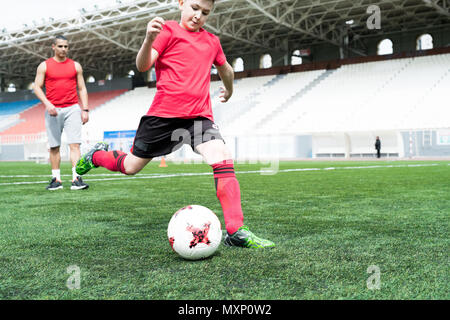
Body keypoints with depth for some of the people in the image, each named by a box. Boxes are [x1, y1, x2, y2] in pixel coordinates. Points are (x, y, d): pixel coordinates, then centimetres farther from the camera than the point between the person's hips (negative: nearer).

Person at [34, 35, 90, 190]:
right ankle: (56, 179, 9)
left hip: (72, 109, 0)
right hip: (53, 110, 0)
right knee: (54, 146, 3)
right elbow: (37, 87, 3)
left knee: (75, 144, -11)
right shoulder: (44, 66, 7)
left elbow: (82, 89, 11)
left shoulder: (75, 66, 11)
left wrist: (85, 109, 2)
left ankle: (76, 178, -16)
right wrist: (47, 104, -13)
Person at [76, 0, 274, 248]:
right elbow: (142, 66, -12)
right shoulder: (168, 30, 0)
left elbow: (225, 69, 37)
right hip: (163, 113, -3)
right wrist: (149, 39, -30)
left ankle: (236, 232, -20)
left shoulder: (211, 41, 16)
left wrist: (229, 90, 49)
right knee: (131, 167, 8)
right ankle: (98, 155, 43)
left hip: (200, 116, 3)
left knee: (223, 160, -20)